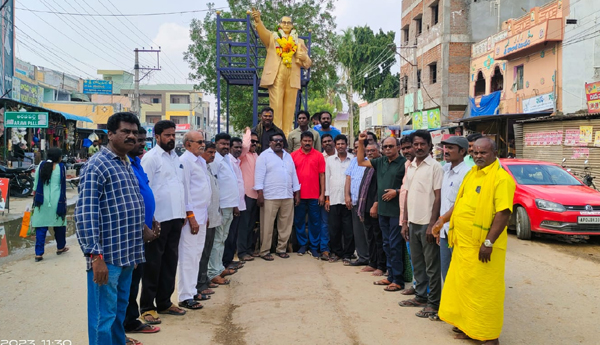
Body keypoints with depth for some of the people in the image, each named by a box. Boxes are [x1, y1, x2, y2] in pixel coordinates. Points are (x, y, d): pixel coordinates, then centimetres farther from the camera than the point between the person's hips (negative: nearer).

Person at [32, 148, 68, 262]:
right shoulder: (61, 167, -2)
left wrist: (35, 199, 13)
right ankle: (60, 247, 30)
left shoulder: (41, 166, 3)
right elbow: (63, 186, 2)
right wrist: (64, 201, 10)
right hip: (57, 200, -1)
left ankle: (39, 253, -2)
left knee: (41, 227, 2)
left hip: (42, 201, 2)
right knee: (59, 223, 16)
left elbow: (36, 185, 5)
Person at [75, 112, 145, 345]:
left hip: (126, 256, 8)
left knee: (119, 313, 19)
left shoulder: (127, 165, 16)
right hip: (107, 257, -8)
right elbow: (86, 213, -18)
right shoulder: (97, 165, -11)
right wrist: (95, 256, -22)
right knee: (103, 317, 1)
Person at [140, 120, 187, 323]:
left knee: (170, 261, 14)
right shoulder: (151, 158, -8)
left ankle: (164, 302, 25)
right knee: (153, 264, 2)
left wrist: (185, 212, 13)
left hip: (176, 217, 7)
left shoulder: (175, 157, 15)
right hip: (158, 219, -7)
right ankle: (147, 307, 13)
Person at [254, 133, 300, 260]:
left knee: (285, 225, 8)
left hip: (288, 197, 5)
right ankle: (265, 251, 6)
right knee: (267, 226, -2)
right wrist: (260, 194, -14)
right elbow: (259, 175, -6)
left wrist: (297, 193, 13)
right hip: (270, 197, -5)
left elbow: (294, 175, 18)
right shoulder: (264, 156, 0)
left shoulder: (288, 156, 18)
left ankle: (281, 249, 19)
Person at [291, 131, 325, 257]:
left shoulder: (319, 155, 1)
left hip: (314, 196, -1)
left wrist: (322, 194, -2)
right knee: (299, 221, 9)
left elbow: (322, 176, 2)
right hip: (299, 195, 1)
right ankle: (302, 244, 23)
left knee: (315, 222, 6)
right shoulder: (294, 155, 2)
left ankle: (314, 247, 17)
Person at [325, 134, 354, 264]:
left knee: (348, 229, 1)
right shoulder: (330, 160, 9)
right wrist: (327, 198, 6)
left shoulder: (353, 159, 1)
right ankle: (335, 252, 20)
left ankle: (347, 254, 12)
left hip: (348, 200, -2)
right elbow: (327, 178, 10)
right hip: (333, 199, 2)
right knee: (334, 228, 7)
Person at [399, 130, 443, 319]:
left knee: (432, 266, 1)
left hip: (427, 223, -7)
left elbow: (438, 197, -12)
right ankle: (420, 296, 28)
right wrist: (405, 222, 12)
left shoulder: (435, 167, -10)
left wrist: (432, 224, -16)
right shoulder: (410, 167, 11)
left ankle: (434, 303, 11)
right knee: (417, 263, 16)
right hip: (413, 223, 7)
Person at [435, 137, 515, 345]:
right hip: (463, 243, 8)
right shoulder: (472, 174, 13)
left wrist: (488, 243, -23)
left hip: (482, 246, -8)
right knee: (463, 286, 16)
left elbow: (504, 213, -20)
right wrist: (444, 219, 15)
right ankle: (467, 327, 31)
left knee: (484, 291, 1)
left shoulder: (501, 178, -13)